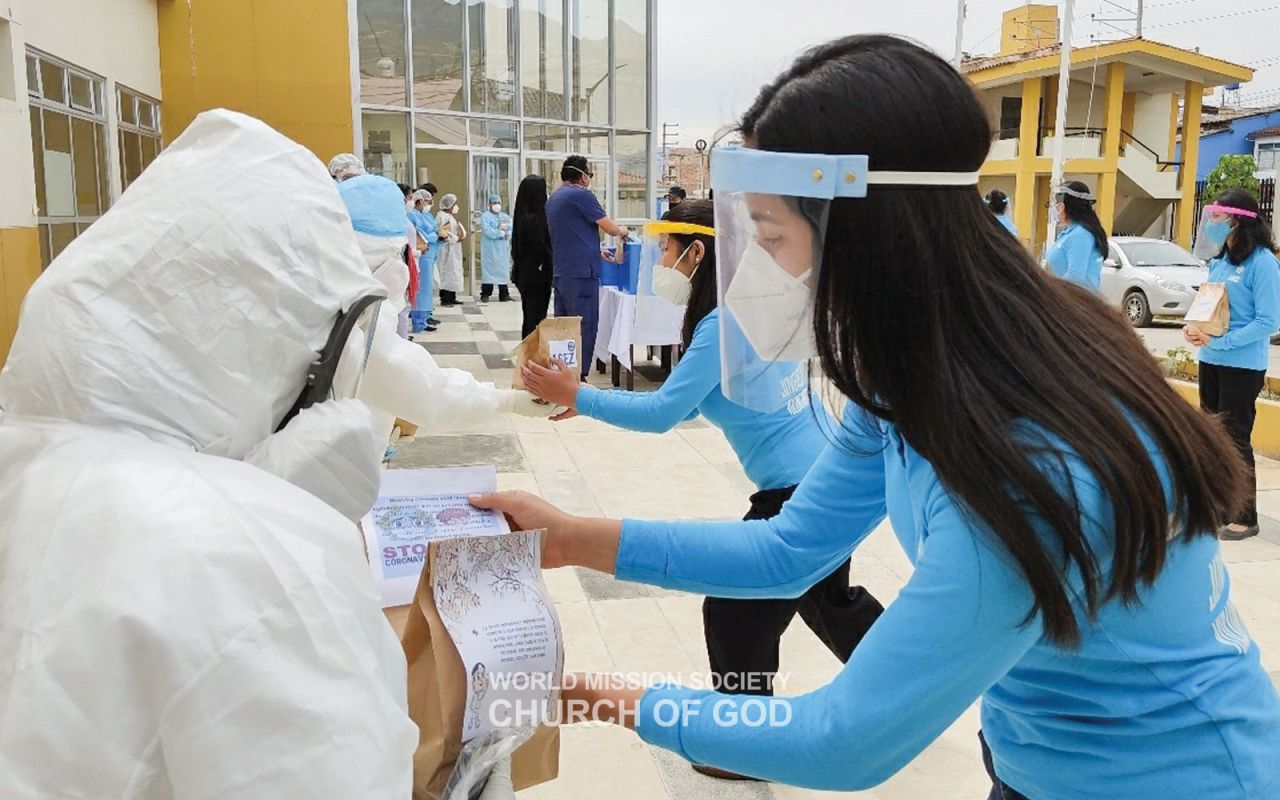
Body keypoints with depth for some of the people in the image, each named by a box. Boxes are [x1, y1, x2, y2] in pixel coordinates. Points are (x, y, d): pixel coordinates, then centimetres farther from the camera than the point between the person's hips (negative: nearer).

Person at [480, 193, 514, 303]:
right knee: (488, 270, -5)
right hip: (489, 249, -4)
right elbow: (487, 231, -15)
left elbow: (511, 230, 3)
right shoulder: (485, 216, 0)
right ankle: (485, 295, -1)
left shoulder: (506, 217, 16)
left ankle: (504, 295, 7)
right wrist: (501, 233, -11)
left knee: (504, 271, 4)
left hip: (503, 249, 5)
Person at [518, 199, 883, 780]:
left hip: (804, 490, -10)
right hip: (820, 477, 10)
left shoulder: (724, 321, -20)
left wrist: (577, 396, -17)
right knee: (828, 599, 27)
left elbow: (663, 413, -23)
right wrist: (590, 400, 6)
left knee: (734, 611, 3)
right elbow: (683, 403, 12)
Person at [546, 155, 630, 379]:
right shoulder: (581, 195, -11)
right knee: (585, 328, -5)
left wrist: (596, 252, 30)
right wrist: (622, 231, 15)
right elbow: (610, 227, -7)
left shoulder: (553, 198, 16)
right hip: (581, 273, -9)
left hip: (560, 273, 9)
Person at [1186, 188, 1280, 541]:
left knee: (1235, 438, -1)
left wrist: (1218, 341, -23)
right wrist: (1194, 327, -3)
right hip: (1211, 360, 8)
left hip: (1242, 364, -7)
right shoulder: (1218, 259, 7)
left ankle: (1245, 518, 10)